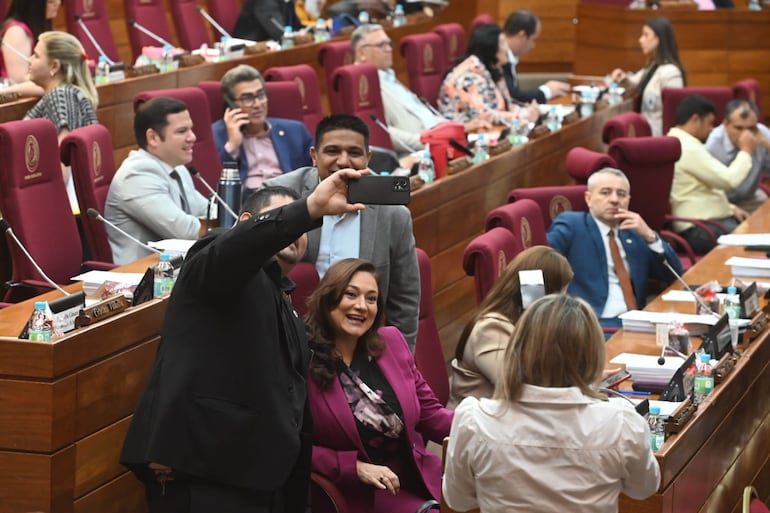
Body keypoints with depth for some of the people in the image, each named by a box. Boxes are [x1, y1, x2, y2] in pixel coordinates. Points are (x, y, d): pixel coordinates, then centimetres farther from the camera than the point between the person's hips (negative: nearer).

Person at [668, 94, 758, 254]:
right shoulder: (688, 147, -18)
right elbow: (729, 180, -18)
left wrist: (730, 208, 14)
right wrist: (746, 151, -2)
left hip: (708, 219, 11)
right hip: (700, 230, -11)